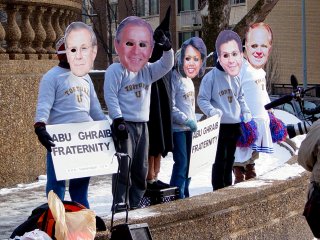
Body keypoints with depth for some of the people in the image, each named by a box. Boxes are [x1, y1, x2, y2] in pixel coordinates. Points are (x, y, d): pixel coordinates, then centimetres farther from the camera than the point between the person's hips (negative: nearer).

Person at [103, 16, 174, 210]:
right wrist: (118, 120, -21)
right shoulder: (115, 70, -8)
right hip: (124, 125, -7)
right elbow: (110, 96, -14)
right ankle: (120, 203, -4)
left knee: (141, 169, 10)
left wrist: (167, 47, -9)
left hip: (142, 125, 7)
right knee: (124, 166, -9)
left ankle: (135, 204, 19)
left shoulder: (148, 71, 12)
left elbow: (167, 65, 8)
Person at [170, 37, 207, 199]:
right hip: (177, 128, -9)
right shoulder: (174, 77, -16)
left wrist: (193, 122, 12)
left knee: (186, 163, 13)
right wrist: (187, 120, -17)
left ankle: (185, 194, 22)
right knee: (181, 161, -11)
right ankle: (177, 196, -5)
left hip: (188, 128, 9)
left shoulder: (189, 80, 12)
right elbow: (170, 107, -20)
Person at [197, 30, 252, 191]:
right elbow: (202, 99, -14)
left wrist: (246, 112, 6)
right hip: (219, 127, -6)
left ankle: (228, 188, 30)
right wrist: (212, 111, -30)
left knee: (230, 160, 18)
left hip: (235, 126, 6)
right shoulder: (211, 76, -17)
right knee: (220, 161, -1)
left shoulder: (236, 78, 4)